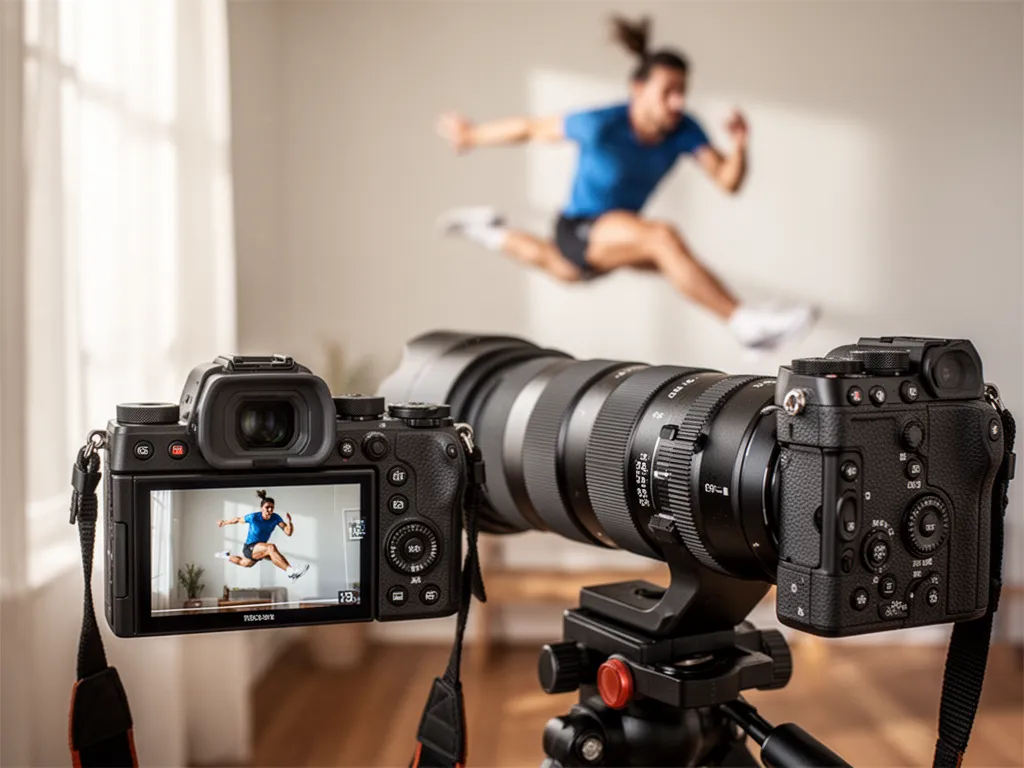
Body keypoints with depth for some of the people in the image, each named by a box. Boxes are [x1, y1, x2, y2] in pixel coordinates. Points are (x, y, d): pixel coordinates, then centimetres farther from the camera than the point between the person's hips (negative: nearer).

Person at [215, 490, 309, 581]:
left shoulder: (275, 518, -12)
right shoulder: (253, 517, -19)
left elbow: (288, 532, -20)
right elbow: (237, 519, 0)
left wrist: (289, 522, -39)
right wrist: (224, 523, 14)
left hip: (260, 548, 6)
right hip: (249, 547, -6)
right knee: (271, 548, -35)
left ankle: (227, 556, 56)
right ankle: (291, 572, -48)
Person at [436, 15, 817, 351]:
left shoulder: (684, 129, -15)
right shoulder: (602, 125, -27)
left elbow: (729, 181, -20)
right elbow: (530, 128, -14)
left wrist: (739, 146, -39)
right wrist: (470, 136, -2)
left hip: (617, 237, 7)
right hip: (578, 231, -7)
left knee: (562, 269, 38)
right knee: (664, 237, -35)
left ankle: (493, 233, 62)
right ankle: (746, 323, -38)